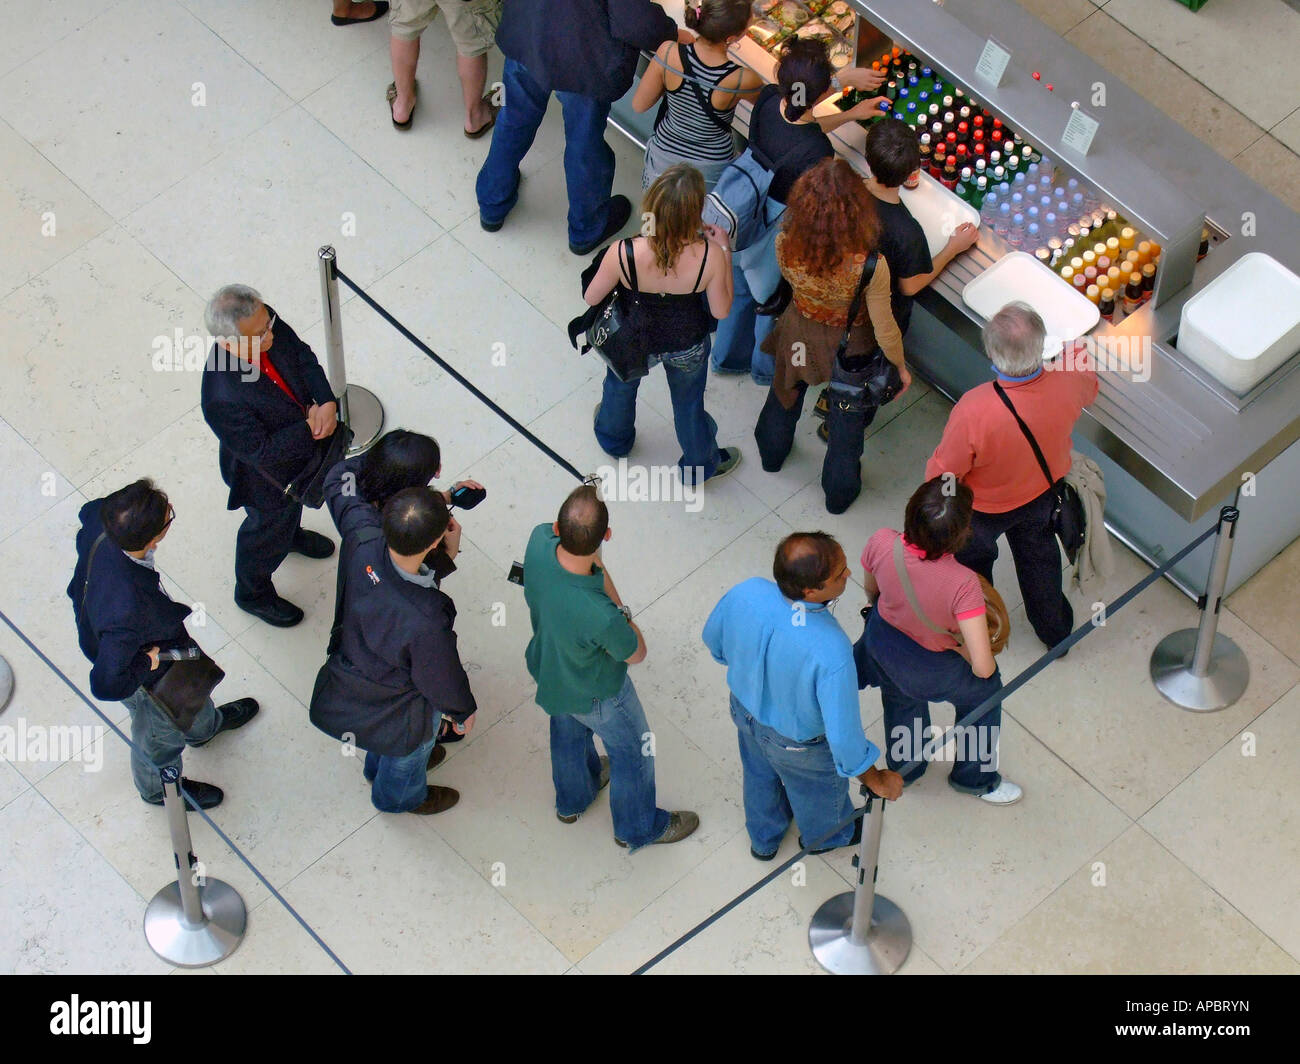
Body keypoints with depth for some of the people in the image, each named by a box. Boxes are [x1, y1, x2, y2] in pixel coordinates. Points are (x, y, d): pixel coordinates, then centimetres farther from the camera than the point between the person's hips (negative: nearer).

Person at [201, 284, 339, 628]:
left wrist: (327, 402, -25)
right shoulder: (224, 399, -47)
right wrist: (310, 429, -28)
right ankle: (253, 594, 54)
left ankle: (291, 533, 73)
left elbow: (303, 356, -10)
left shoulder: (265, 322, -28)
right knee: (269, 534, 24)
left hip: (301, 447, 6)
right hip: (266, 477, -6)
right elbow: (263, 453, -34)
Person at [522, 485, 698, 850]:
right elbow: (636, 654, -23)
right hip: (595, 694, -6)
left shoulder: (539, 541, -35)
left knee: (568, 731, 37)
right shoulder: (601, 617, -49)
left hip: (547, 670, 6)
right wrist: (608, 586, -26)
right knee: (633, 751, 26)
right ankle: (639, 828, 54)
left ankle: (571, 800, 66)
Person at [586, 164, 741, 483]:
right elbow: (721, 310, -17)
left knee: (621, 384, 36)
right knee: (688, 402, 31)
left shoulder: (622, 254, -36)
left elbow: (592, 299, -18)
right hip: (688, 346, 0)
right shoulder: (710, 256, -36)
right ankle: (700, 465, 58)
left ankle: (614, 439, 66)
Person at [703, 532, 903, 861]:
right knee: (818, 794, 32)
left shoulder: (745, 593, -32)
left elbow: (713, 639, -8)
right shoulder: (831, 652, -46)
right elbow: (844, 737, -33)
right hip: (799, 742, -4)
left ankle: (764, 839, 67)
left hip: (746, 707, 4)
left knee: (760, 776, 36)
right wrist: (876, 781, -14)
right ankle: (825, 838, 66)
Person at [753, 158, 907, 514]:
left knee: (786, 393, 35)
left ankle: (772, 453, 64)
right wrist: (900, 366, -5)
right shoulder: (869, 266, -40)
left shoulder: (786, 243, -32)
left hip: (798, 333, 3)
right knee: (847, 417, 27)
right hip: (848, 346, -3)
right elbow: (884, 329, -24)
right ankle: (839, 491, 52)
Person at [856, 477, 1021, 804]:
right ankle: (975, 778, 51)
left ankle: (904, 766, 65)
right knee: (984, 690, 29)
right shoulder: (962, 584, -41)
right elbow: (982, 667, -36)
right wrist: (962, 646, -13)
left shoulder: (881, 544, -31)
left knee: (900, 699, 36)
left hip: (882, 640, 4)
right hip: (931, 671, -4)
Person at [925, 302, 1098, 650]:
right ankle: (1055, 628, 59)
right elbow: (1088, 387, -5)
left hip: (983, 508, -3)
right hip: (1042, 495, 3)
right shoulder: (1066, 385, -33)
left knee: (973, 561, 29)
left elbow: (944, 471, -29)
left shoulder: (973, 411, -46)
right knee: (1038, 554, 34)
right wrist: (1082, 365, 18)